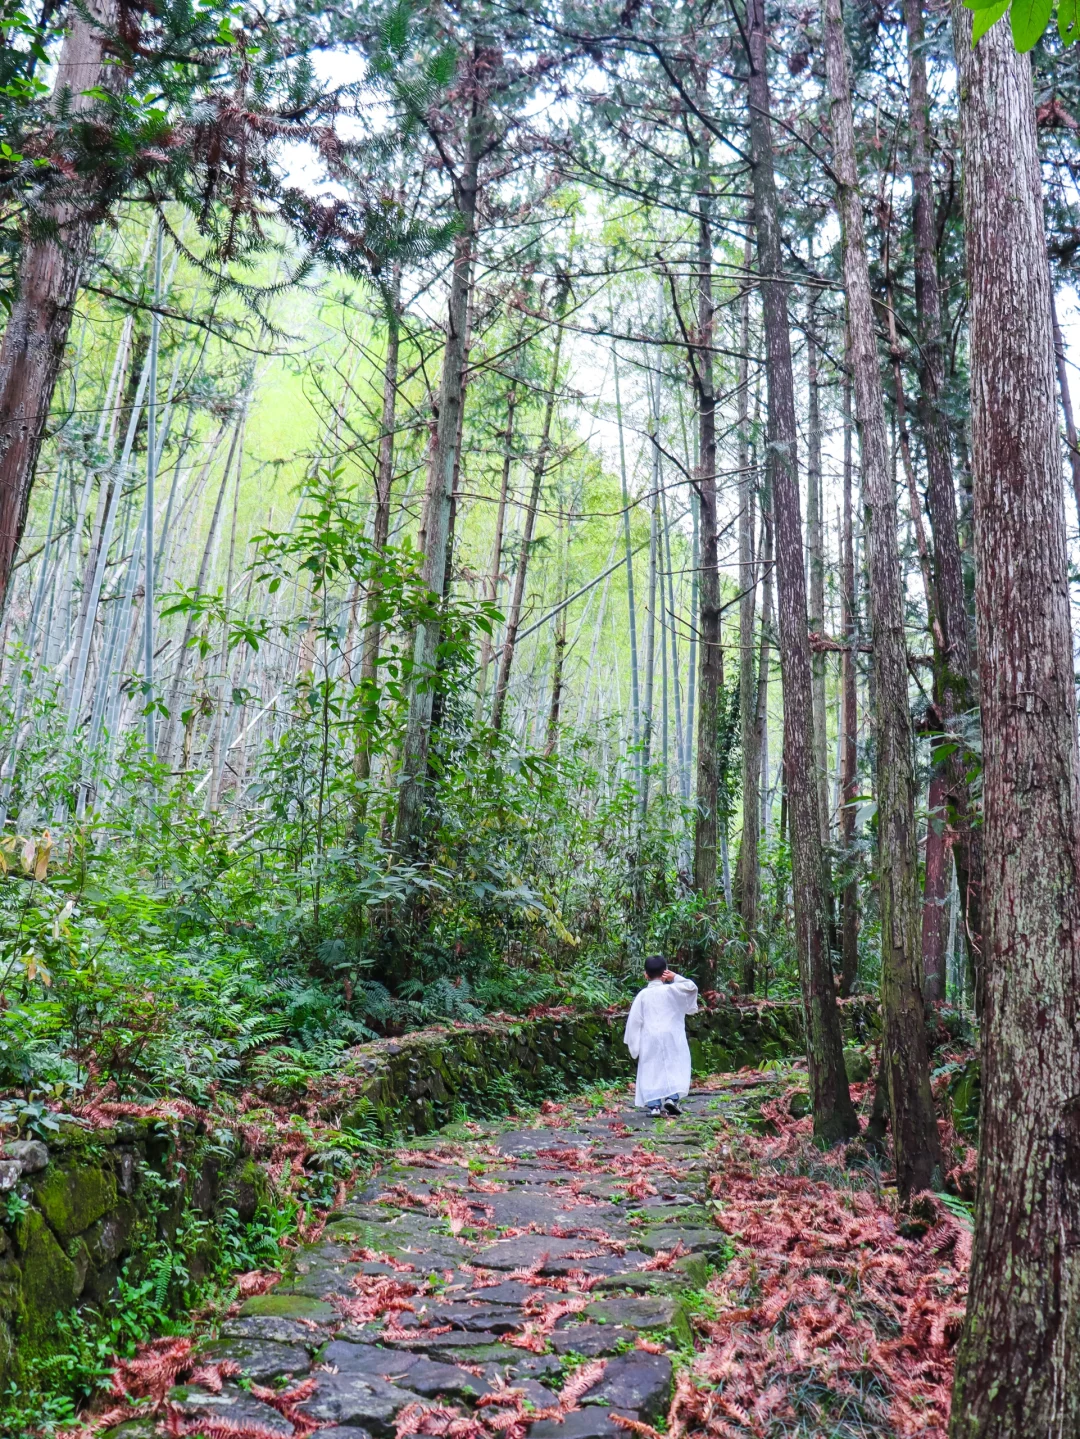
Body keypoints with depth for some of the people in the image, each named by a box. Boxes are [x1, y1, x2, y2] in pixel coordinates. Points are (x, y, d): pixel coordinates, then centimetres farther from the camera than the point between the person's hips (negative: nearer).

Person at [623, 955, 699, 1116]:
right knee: (675, 1069, 7)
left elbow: (634, 1020, 1)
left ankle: (654, 1105, -2)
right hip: (671, 1038, -1)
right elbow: (692, 987, 4)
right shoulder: (671, 990, -2)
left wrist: (634, 1045, 8)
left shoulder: (643, 995, 2)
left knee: (651, 1072, 4)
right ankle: (672, 1098, -9)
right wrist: (676, 977, 7)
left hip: (650, 1040, 1)